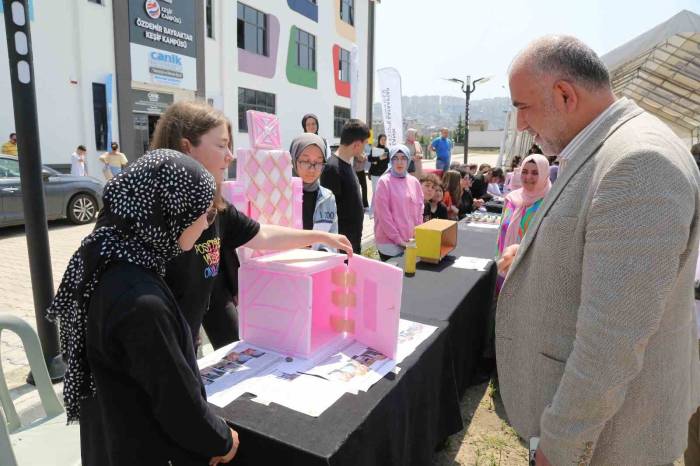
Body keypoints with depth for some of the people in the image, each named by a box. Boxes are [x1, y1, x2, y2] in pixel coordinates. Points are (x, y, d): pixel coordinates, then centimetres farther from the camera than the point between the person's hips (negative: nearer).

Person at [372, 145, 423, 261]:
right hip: (389, 242, -5)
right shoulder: (384, 182, -9)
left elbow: (419, 211, 10)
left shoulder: (414, 182, 6)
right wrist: (397, 238, -13)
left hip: (411, 242, 5)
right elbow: (384, 215, -12)